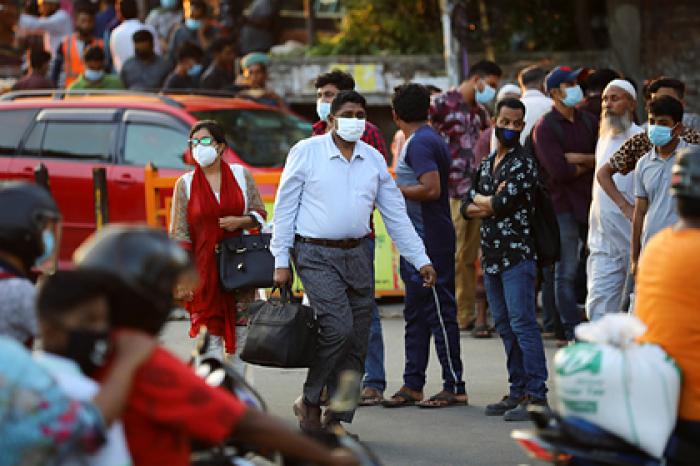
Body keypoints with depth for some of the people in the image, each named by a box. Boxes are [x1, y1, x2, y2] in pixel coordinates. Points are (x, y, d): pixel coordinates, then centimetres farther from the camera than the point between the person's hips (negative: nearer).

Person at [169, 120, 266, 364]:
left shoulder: (241, 175, 6)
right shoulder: (185, 184, 3)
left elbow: (260, 213, 12)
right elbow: (179, 233, 1)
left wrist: (240, 221, -10)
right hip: (204, 266, -1)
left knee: (239, 329, 3)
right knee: (208, 330, -3)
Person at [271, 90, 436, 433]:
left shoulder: (374, 159, 10)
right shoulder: (306, 152, -3)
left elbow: (395, 213, 14)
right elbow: (285, 207, -1)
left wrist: (420, 260, 9)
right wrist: (281, 261, -6)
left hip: (357, 255, 5)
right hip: (316, 254, -5)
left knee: (356, 342, 3)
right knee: (338, 327, -19)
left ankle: (337, 419, 12)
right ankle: (309, 401, -1)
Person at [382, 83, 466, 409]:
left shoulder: (419, 143, -15)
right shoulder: (431, 139, 17)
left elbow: (431, 188, -24)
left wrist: (394, 189, -13)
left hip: (429, 241, -11)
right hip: (417, 241, 11)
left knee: (439, 312, -6)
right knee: (416, 314, 13)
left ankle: (454, 387, -3)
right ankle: (412, 386, 18)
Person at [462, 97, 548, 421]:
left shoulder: (523, 163, -8)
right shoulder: (486, 164, 16)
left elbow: (502, 203, -18)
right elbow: (466, 208, 12)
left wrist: (480, 200, 2)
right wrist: (492, 205, -8)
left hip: (517, 256, -8)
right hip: (491, 257, 8)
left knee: (522, 324, -10)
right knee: (505, 327, 10)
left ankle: (536, 395, -10)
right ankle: (518, 391, 16)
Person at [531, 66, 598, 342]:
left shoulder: (588, 121, 12)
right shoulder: (545, 127, -7)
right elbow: (559, 170, -17)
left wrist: (579, 159, -11)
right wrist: (588, 166, -3)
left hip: (591, 202, 6)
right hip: (563, 204, -5)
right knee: (567, 272, -1)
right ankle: (573, 332, 4)